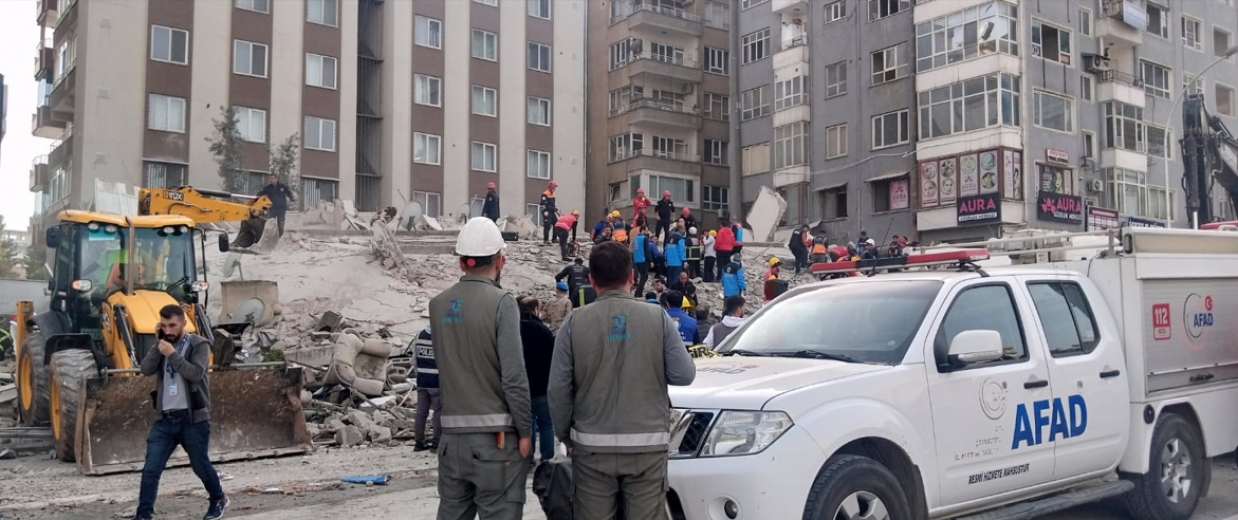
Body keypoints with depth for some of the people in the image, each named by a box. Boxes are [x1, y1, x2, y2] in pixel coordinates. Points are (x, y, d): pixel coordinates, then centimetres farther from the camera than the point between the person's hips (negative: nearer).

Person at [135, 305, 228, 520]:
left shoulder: (199, 345, -6)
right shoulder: (162, 346, 9)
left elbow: (196, 373, -19)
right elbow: (146, 369, -4)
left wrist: (172, 354, -22)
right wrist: (158, 344, -10)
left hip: (193, 418, -4)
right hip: (165, 419, 4)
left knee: (200, 466, 11)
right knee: (150, 470, -2)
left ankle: (218, 500, 33)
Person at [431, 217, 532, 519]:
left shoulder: (438, 304, 4)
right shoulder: (501, 302, -12)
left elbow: (446, 363, 6)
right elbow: (514, 376, -16)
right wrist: (525, 430, -6)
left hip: (452, 435, 6)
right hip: (496, 436, -6)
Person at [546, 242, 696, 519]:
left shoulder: (575, 322, -3)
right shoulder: (657, 317, -3)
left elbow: (558, 388, -2)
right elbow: (683, 374, -3)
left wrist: (565, 435, 12)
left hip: (592, 446, 0)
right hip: (647, 444, 0)